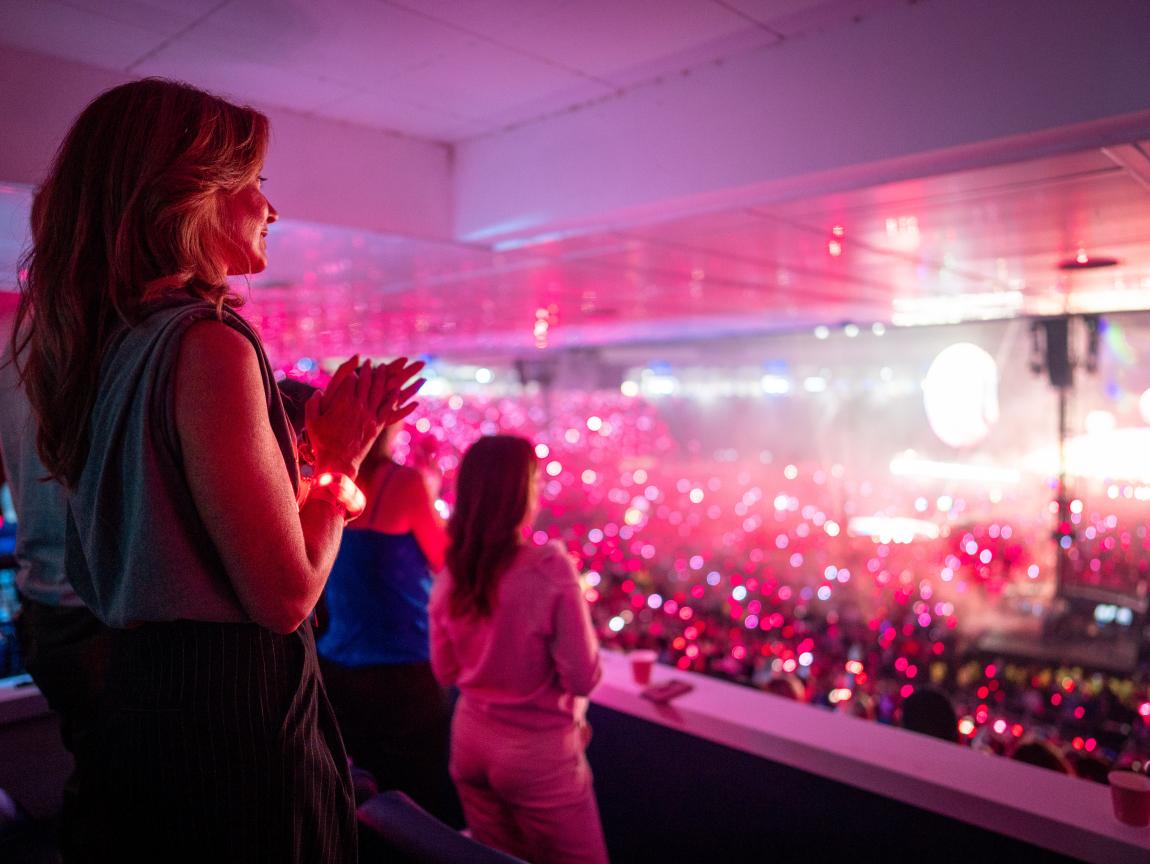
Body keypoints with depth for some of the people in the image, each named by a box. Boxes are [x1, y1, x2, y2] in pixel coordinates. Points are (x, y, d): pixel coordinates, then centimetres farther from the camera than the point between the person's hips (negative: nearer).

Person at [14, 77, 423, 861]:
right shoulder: (207, 344, -21)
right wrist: (342, 453, -9)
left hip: (138, 694, 9)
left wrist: (312, 435, 13)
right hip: (236, 716, -8)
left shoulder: (105, 341, 6)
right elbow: (286, 595, -22)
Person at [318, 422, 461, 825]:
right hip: (401, 676, -6)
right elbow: (448, 563, -5)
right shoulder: (403, 481, -19)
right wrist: (427, 492, 5)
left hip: (336, 671, 6)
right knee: (432, 811, 12)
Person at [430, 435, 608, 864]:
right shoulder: (550, 570, -22)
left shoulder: (449, 575, -7)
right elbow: (583, 677, -17)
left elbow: (445, 670, 5)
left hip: (470, 743, 5)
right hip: (536, 752, -5)